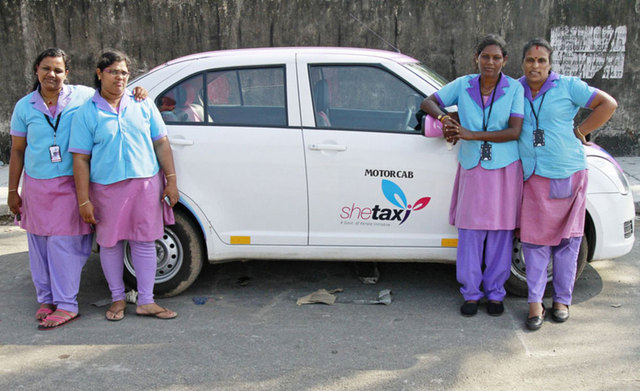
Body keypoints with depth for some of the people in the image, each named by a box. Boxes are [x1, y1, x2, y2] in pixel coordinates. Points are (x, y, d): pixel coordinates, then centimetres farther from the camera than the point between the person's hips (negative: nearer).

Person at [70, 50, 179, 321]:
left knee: (144, 241, 6)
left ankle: (146, 301, 16)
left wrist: (171, 181, 2)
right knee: (110, 243, 9)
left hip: (146, 183, 2)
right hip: (107, 187, -1)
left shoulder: (142, 105, 6)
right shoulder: (87, 113, -1)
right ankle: (118, 298, 28)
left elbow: (161, 143, 8)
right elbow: (80, 159, -3)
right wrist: (84, 201, -8)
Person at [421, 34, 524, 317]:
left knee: (499, 234, 5)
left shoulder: (514, 89, -3)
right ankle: (470, 293, 16)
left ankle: (495, 293, 21)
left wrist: (471, 134, -18)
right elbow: (427, 103, 7)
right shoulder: (463, 85, 2)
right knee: (470, 233, 3)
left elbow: (515, 132, -11)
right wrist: (445, 118, -14)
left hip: (504, 169, -1)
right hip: (472, 168, 1)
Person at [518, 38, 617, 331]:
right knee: (535, 240, 0)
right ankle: (535, 302, 7)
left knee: (566, 239, 6)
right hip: (532, 178, 2)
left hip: (568, 175, -1)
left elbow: (608, 104, 0)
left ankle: (562, 300, 19)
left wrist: (580, 131, -4)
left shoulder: (568, 86, 0)